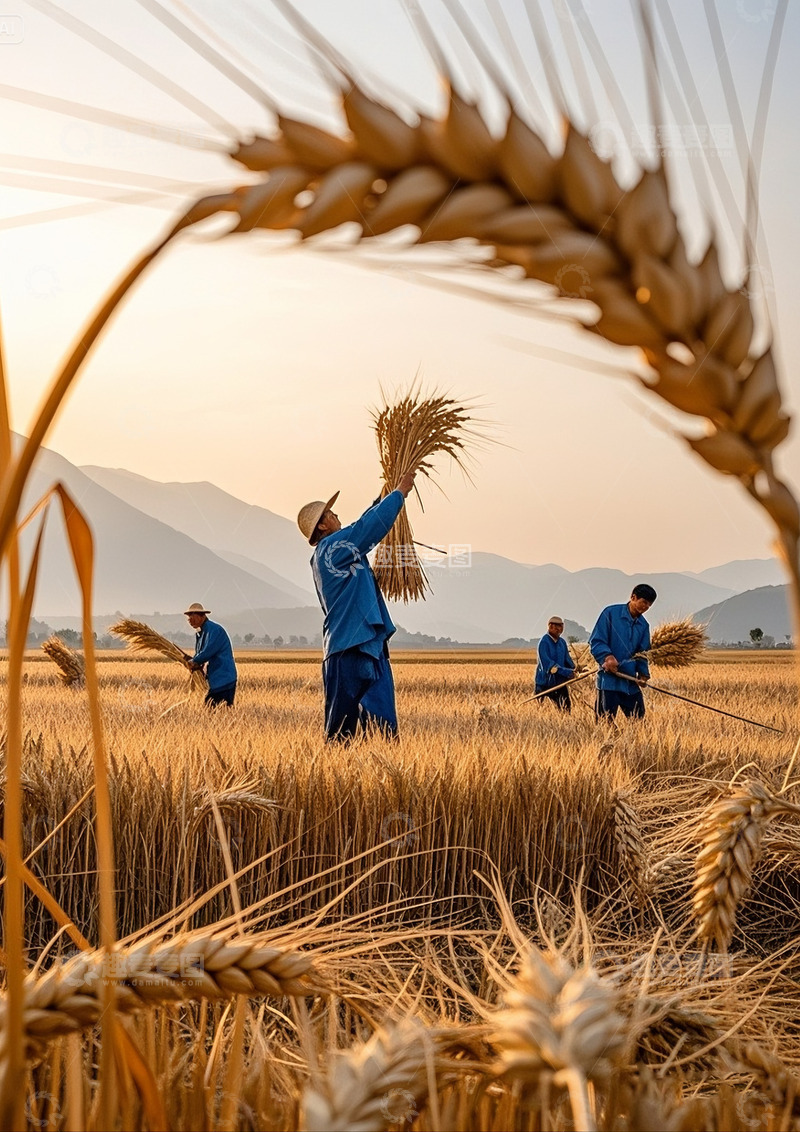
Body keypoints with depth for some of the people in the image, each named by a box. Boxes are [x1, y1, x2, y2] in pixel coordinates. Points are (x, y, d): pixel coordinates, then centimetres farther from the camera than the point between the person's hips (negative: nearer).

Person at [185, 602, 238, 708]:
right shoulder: (201, 632, 18)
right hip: (215, 681, 10)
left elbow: (208, 652, -22)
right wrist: (198, 664, -1)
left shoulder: (214, 629, -13)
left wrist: (193, 662, -6)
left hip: (223, 679, -10)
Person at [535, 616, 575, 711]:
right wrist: (566, 672, -28)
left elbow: (567, 659, 15)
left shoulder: (562, 642, 10)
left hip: (560, 682, 7)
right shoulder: (544, 642, -14)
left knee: (566, 708, 7)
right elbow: (547, 664, -23)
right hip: (545, 683, -7)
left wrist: (574, 670, -7)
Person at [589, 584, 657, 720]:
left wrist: (643, 674, -2)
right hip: (609, 678, -6)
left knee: (638, 718, 8)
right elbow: (596, 641, -7)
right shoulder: (611, 613, -4)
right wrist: (607, 656, -25)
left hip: (631, 682, 6)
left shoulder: (643, 625, 13)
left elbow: (643, 653, 15)